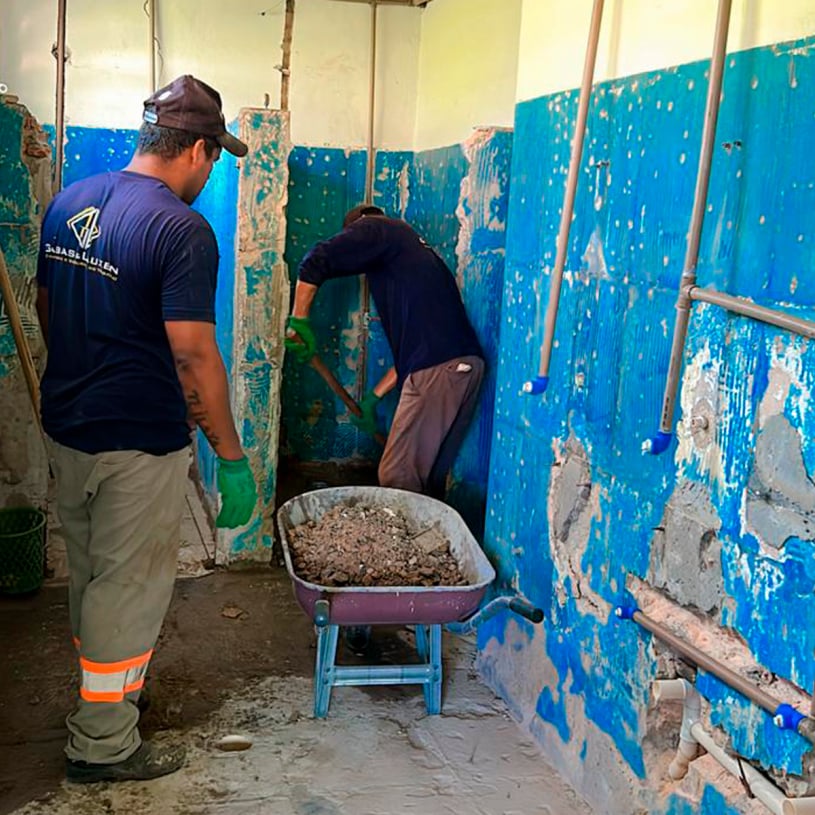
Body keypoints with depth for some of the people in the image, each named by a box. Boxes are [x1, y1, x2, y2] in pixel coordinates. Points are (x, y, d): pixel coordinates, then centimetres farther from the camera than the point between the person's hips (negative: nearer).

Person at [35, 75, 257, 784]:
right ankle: (103, 745, 22)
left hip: (66, 427, 8)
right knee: (128, 589, 8)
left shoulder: (68, 202, 4)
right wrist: (233, 460, -17)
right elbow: (194, 358, -23)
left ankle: (103, 689, 44)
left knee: (90, 574, 23)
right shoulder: (182, 230, -20)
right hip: (138, 443, -8)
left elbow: (47, 308, 13)